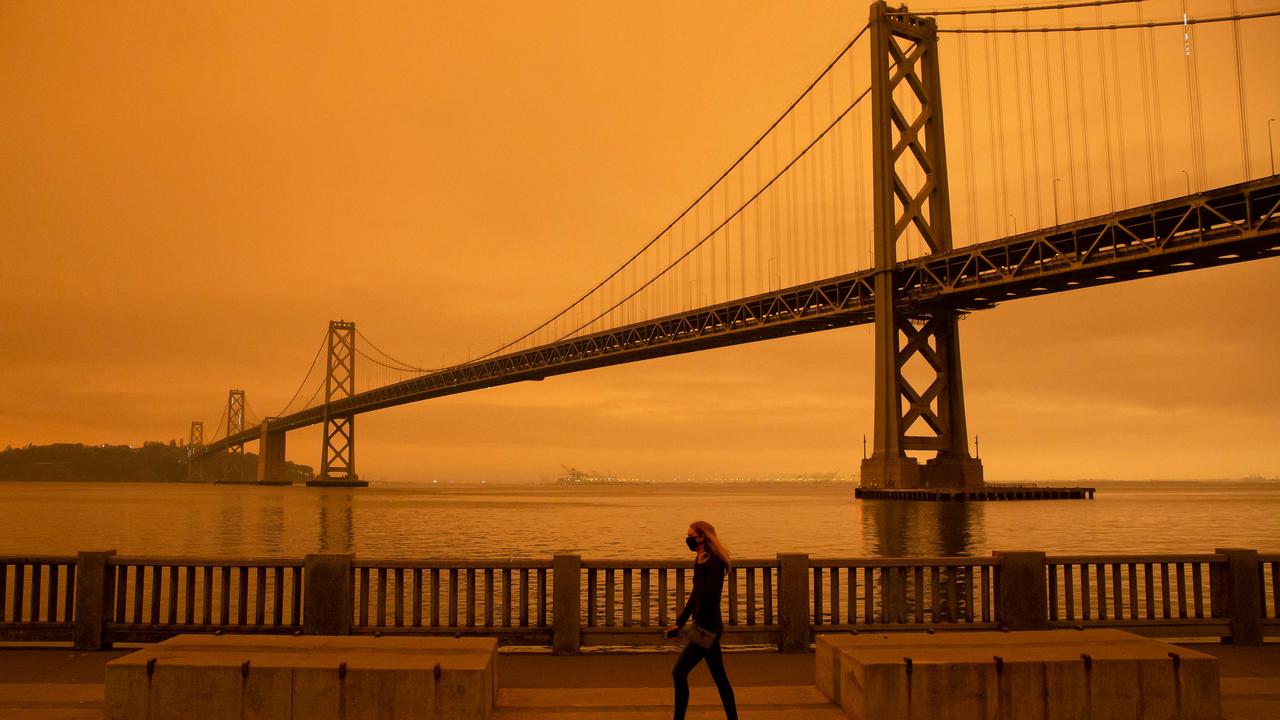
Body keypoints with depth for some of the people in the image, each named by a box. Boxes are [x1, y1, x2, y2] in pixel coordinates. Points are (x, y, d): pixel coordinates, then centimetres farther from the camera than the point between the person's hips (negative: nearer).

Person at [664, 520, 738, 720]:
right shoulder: (706, 562, 12)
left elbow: (706, 594, -26)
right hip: (706, 626, 10)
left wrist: (700, 567, -20)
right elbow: (696, 596, 20)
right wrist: (679, 623, 22)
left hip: (707, 627, -10)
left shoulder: (715, 563, -16)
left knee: (679, 673, -9)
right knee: (719, 677, 14)